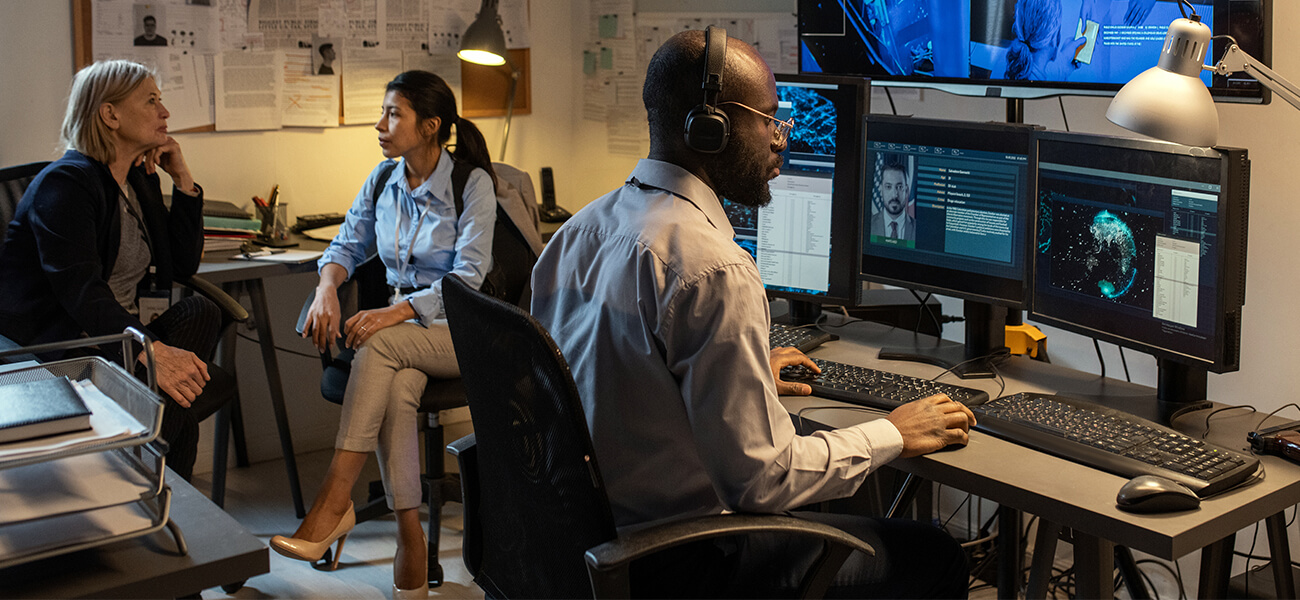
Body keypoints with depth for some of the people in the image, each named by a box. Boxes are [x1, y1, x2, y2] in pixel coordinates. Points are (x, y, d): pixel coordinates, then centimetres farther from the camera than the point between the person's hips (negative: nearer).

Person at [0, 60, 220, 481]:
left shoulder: (140, 180, 15)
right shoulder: (65, 183, -12)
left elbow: (184, 265, 12)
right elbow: (80, 289, -26)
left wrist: (182, 178, 5)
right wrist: (152, 350, -41)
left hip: (119, 339, 8)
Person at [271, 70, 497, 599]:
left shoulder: (472, 183, -10)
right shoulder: (383, 179, 8)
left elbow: (468, 277, -17)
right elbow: (347, 245, 14)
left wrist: (398, 312, -30)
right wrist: (327, 287, -10)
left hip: (461, 327, -4)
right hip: (404, 323, 4)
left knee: (380, 344, -35)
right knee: (395, 390, -32)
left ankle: (334, 503, -34)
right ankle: (410, 540, -31)